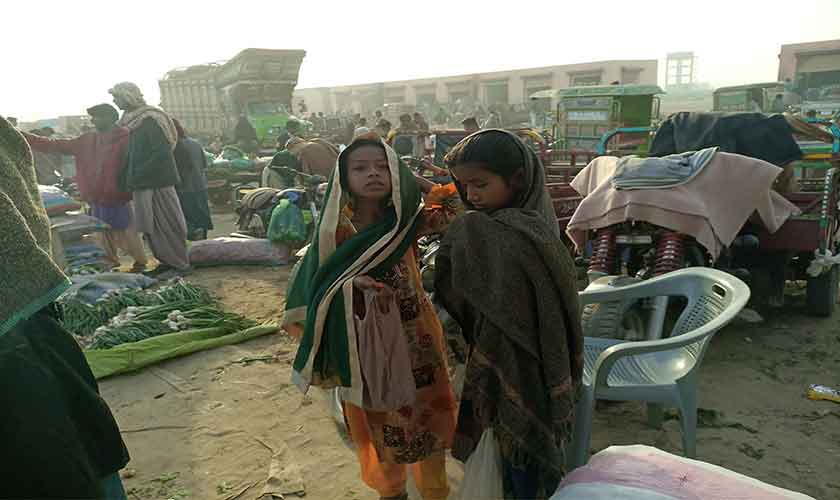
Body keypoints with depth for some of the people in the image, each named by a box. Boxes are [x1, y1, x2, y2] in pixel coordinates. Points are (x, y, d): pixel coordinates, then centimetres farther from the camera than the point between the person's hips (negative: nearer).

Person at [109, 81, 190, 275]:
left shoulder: (150, 119, -13)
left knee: (166, 223, -3)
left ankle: (179, 264, 6)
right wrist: (126, 179, 12)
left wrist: (138, 175, -19)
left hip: (157, 182, -9)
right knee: (150, 225, 10)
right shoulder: (131, 121, 15)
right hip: (142, 184, 9)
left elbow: (162, 152, -21)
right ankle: (167, 261, 19)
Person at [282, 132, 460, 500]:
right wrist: (349, 285, -30)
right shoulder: (336, 229, -13)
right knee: (378, 423, 18)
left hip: (414, 338, 1)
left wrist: (412, 179, -11)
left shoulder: (407, 220, -9)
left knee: (428, 416, 15)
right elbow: (318, 287, -11)